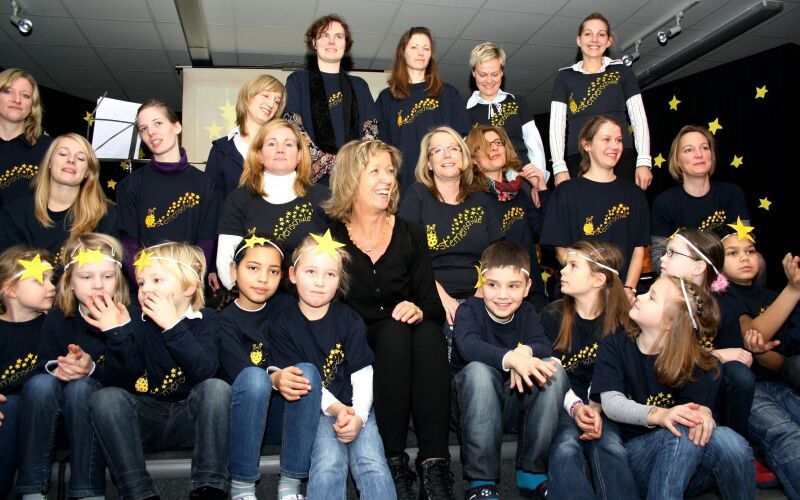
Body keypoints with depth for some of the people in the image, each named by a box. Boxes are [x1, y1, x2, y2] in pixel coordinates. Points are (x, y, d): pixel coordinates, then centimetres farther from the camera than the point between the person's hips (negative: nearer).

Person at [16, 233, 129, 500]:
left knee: (81, 387, -32)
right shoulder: (56, 319, 5)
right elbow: (45, 363, -7)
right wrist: (57, 368, -29)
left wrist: (92, 369, -31)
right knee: (39, 383, -26)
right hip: (56, 415, 3)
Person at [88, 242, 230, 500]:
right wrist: (119, 334, -24)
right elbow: (126, 381, -10)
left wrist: (173, 326, -29)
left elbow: (205, 372, -23)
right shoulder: (135, 319, -1)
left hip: (188, 420, -1)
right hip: (142, 422, 2)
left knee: (217, 388, -28)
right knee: (105, 397, -24)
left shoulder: (206, 320, -4)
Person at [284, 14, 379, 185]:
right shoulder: (297, 81, 9)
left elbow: (371, 131, 9)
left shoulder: (359, 86, 18)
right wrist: (332, 164, -13)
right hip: (313, 178, -2)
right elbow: (293, 130, -3)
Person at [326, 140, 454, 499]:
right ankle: (393, 462, -28)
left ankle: (435, 464, -33)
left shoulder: (410, 235, 9)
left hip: (407, 337, 2)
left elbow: (433, 307, 5)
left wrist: (420, 311, -20)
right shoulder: (329, 235, 1)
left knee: (429, 333, -30)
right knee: (395, 331, -33)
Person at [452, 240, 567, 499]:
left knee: (553, 368, -22)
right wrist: (511, 358, -47)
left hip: (519, 404, 3)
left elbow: (544, 346, -13)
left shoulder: (526, 313, 5)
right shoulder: (469, 310, -8)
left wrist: (525, 351, -37)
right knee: (477, 370, -34)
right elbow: (468, 345, -30)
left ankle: (531, 472, -15)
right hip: (477, 407, -3)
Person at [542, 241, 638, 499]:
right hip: (562, 403, -1)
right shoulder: (552, 316, 1)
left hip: (602, 406, 1)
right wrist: (574, 407, -19)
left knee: (609, 446, -30)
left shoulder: (619, 321, 3)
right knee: (566, 447, -31)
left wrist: (597, 409, -18)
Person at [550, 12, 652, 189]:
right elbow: (556, 125, 4)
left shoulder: (622, 72, 12)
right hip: (578, 161, 0)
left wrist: (644, 162, -4)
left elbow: (639, 119, 8)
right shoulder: (564, 77, 11)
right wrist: (559, 167, -8)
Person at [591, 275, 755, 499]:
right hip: (634, 452, -2)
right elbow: (611, 403, -12)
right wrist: (659, 415, -32)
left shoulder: (695, 365, 3)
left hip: (691, 464, 2)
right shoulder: (613, 346, 2)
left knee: (727, 441, -30)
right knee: (682, 432, -33)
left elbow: (700, 406, -11)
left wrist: (703, 414, -37)